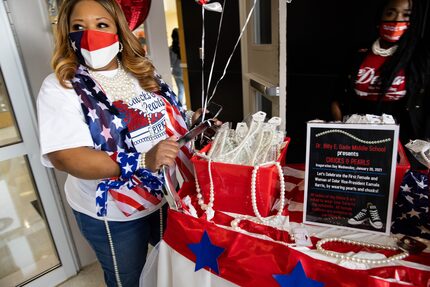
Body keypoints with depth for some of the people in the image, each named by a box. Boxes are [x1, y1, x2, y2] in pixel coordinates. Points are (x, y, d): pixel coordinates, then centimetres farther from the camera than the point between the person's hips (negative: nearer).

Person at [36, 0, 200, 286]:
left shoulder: (143, 72, -1)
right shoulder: (59, 87, -16)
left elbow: (168, 116, 13)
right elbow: (64, 156, -28)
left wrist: (192, 121, -8)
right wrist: (142, 161, -38)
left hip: (167, 195, 5)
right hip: (113, 214, -4)